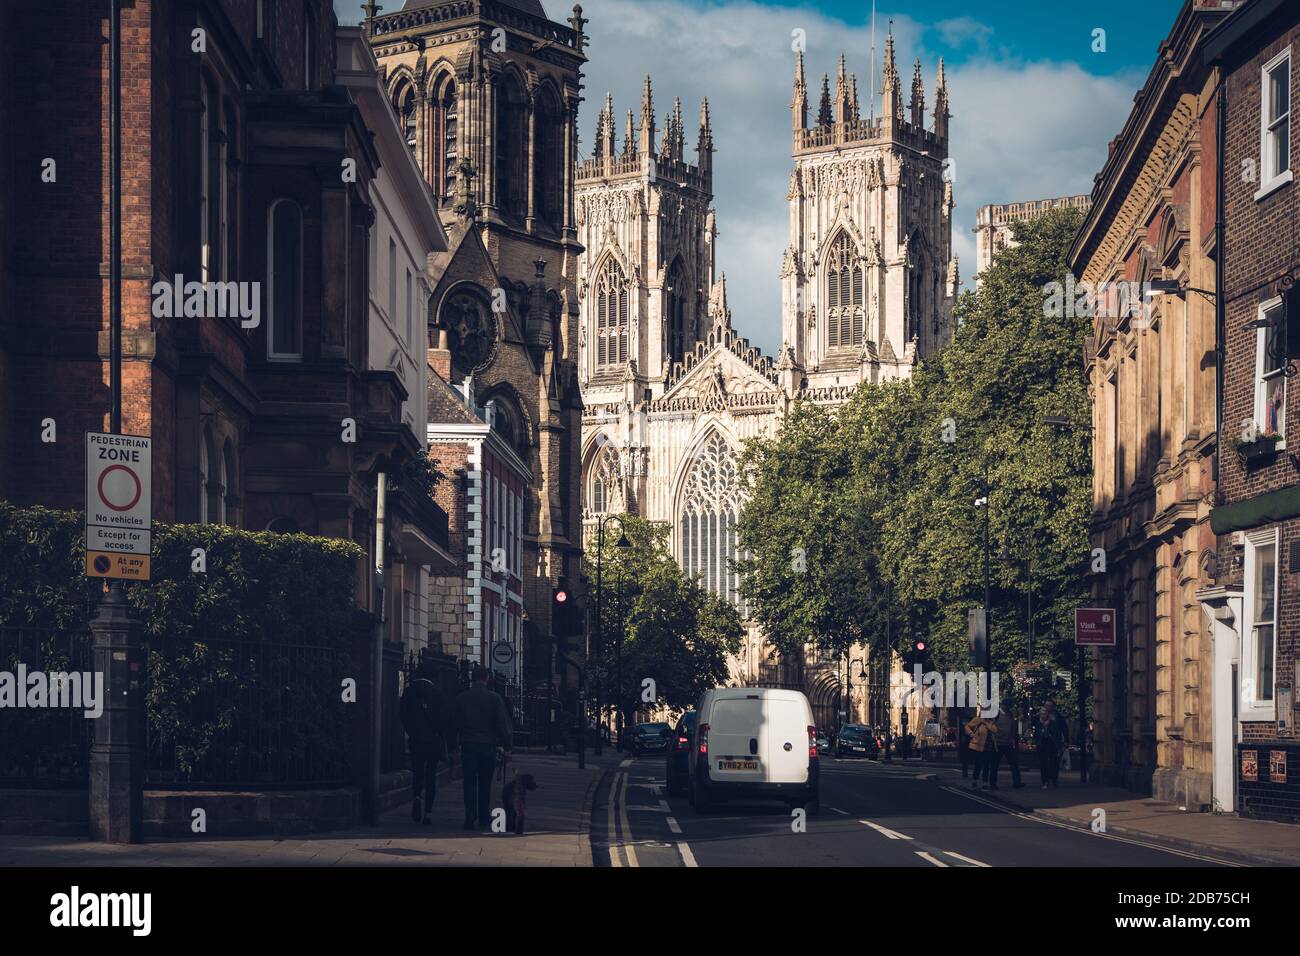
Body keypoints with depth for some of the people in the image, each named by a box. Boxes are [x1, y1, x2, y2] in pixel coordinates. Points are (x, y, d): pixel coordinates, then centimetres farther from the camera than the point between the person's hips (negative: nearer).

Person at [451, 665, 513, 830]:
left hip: (467, 746, 1)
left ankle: (470, 819, -7)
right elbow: (503, 724, -4)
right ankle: (484, 819, 16)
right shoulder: (494, 698, -5)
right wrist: (506, 746, 3)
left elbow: (455, 723, 7)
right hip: (488, 745, -1)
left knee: (470, 783, 2)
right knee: (485, 784, 10)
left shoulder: (461, 698, 1)